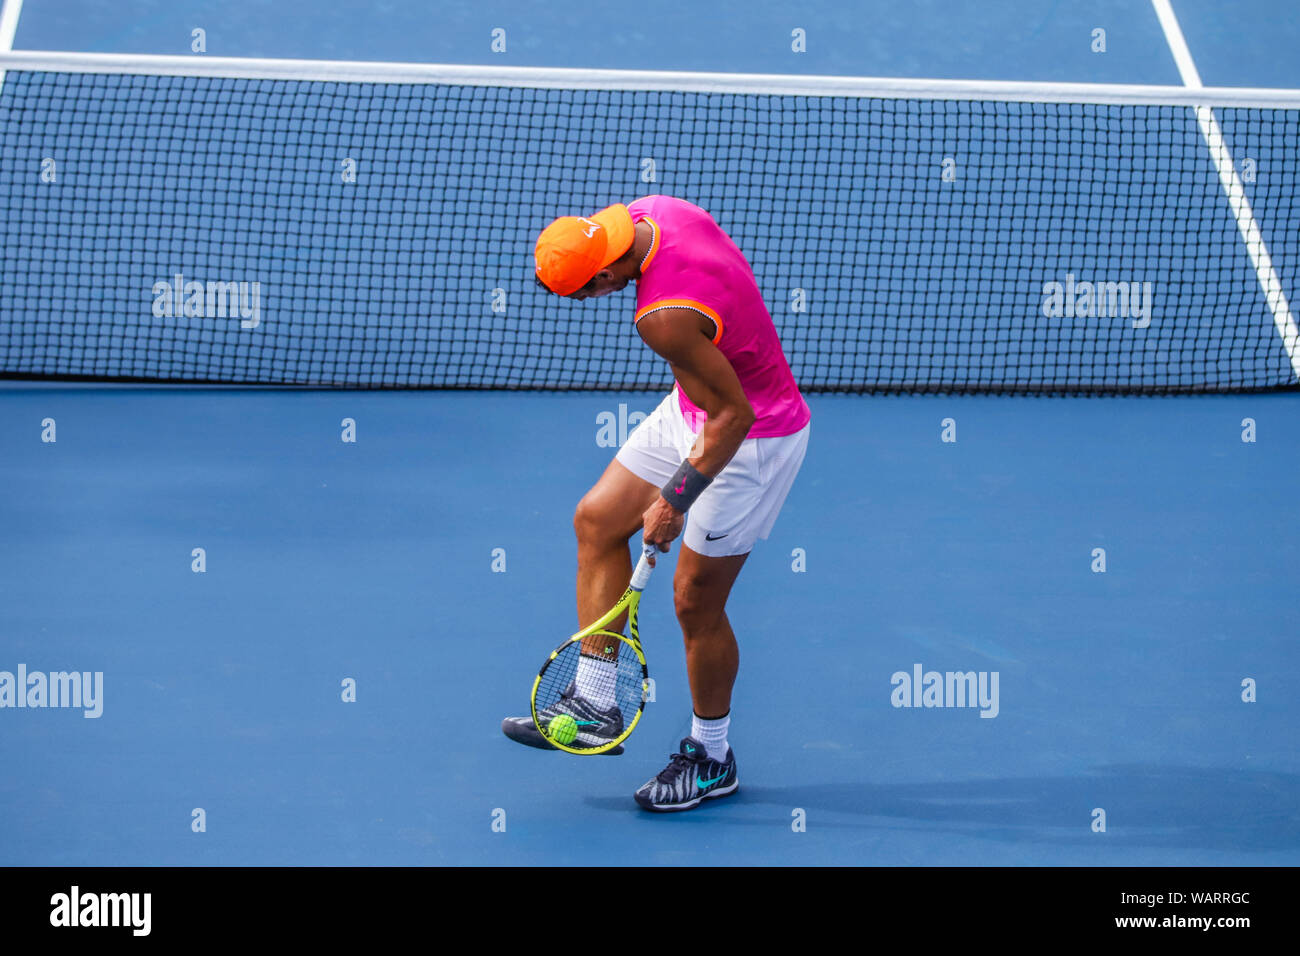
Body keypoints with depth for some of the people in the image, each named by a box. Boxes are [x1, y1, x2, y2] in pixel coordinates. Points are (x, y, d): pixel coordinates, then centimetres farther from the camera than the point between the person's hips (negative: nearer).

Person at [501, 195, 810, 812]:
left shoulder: (666, 318, -36)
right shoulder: (651, 210, -12)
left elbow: (733, 415, -29)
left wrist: (674, 499, -20)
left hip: (750, 438, -10)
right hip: (691, 410, 10)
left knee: (696, 600, 1)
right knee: (598, 519, 11)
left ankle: (711, 759, 22)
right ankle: (594, 703, 19)